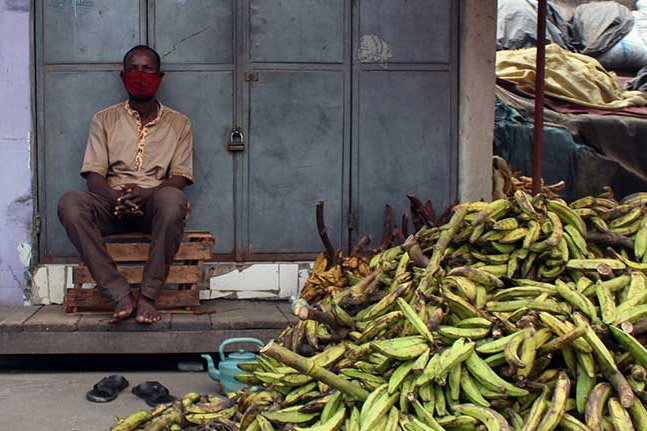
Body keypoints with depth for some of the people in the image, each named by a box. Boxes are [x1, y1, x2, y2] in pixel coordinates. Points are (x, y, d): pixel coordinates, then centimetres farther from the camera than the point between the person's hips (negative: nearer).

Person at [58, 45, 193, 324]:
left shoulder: (178, 123, 13)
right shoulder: (104, 120, 14)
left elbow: (179, 178, 2)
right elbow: (93, 175, 3)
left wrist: (145, 194, -19)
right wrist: (115, 198, -20)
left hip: (155, 205, -1)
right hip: (111, 204, 1)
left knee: (173, 199, -38)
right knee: (69, 203, -31)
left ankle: (148, 295, -29)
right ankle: (120, 295, -32)